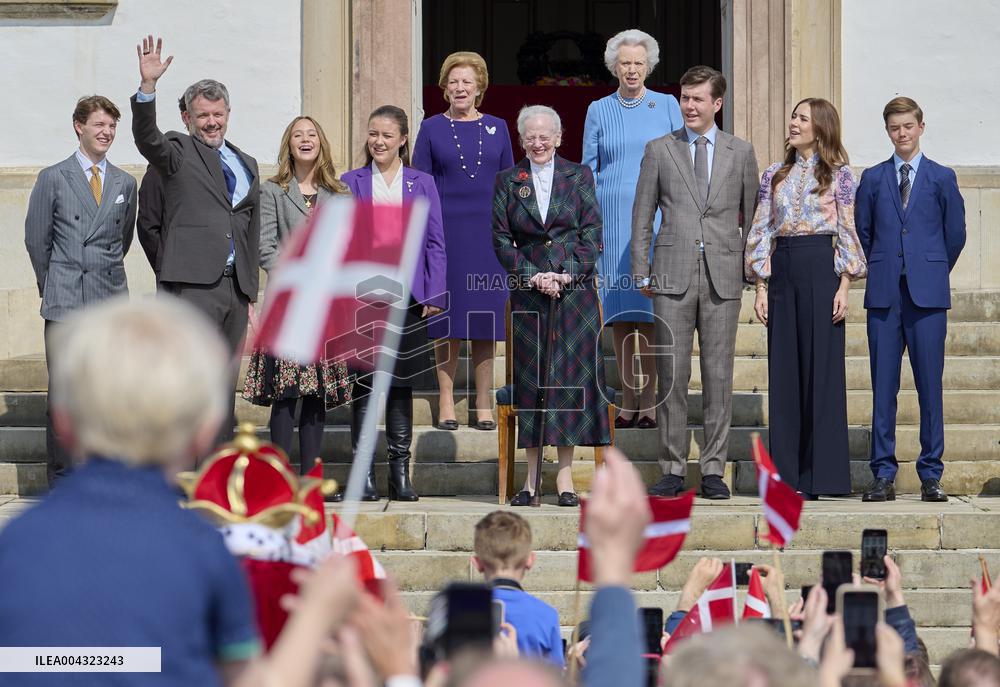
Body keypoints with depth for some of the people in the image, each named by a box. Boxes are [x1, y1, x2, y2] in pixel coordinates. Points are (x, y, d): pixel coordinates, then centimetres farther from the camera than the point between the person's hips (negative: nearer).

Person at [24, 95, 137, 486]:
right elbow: (36, 239, 7)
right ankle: (61, 479, 0)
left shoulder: (125, 183, 12)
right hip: (65, 303, -3)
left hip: (111, 299, 3)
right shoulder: (53, 178, 3)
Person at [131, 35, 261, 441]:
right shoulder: (178, 153, 4)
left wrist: (250, 292, 19)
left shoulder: (246, 164, 21)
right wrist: (147, 87, -33)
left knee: (225, 386, 10)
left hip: (235, 286, 6)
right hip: (193, 284, -6)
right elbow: (147, 139, -18)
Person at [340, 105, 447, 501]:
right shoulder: (351, 183, 8)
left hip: (408, 297, 1)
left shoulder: (422, 184, 9)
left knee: (402, 384, 4)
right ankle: (364, 474, 3)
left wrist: (434, 294, -1)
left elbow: (435, 243, 8)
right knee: (364, 383, -1)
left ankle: (400, 473, 9)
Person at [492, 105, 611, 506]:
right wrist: (532, 275, -9)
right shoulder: (508, 182, 8)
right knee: (530, 378, 0)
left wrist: (568, 274, -10)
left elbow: (592, 233, 2)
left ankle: (565, 476, 0)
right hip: (528, 292, 1)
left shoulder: (579, 176, 7)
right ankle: (531, 477, 4)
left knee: (571, 375, -3)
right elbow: (501, 239, 4)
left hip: (576, 289, -1)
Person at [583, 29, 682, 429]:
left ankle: (649, 401, -2)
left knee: (650, 309, -6)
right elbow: (588, 170, 10)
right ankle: (628, 401, 8)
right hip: (612, 217, 2)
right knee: (619, 309, 2)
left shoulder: (667, 105, 6)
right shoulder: (599, 111, 9)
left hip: (655, 217, -2)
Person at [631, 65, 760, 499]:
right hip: (672, 277, 0)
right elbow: (642, 215, 8)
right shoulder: (659, 150, 8)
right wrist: (641, 272, 1)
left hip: (723, 278, 0)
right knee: (671, 376, -1)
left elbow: (752, 216, 12)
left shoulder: (741, 153, 10)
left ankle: (713, 471, 6)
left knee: (718, 376, 1)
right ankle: (672, 469, 4)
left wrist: (753, 272, 7)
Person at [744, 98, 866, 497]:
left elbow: (847, 232, 0)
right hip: (782, 271, 4)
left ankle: (820, 473, 0)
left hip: (821, 269, -4)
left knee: (822, 366, -4)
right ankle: (787, 473, 6)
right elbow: (762, 232, 11)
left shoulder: (837, 174, 3)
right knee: (784, 370, 3)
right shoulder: (775, 176, 13)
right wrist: (761, 288, 4)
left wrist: (844, 286, -9)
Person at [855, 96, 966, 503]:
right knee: (883, 385, 0)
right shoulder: (873, 179, 10)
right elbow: (862, 231, 16)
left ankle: (931, 475, 4)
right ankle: (883, 475, 4)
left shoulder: (941, 178, 7)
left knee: (930, 384, -1)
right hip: (885, 294, 1)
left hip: (928, 295, -1)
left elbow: (955, 234, 12)